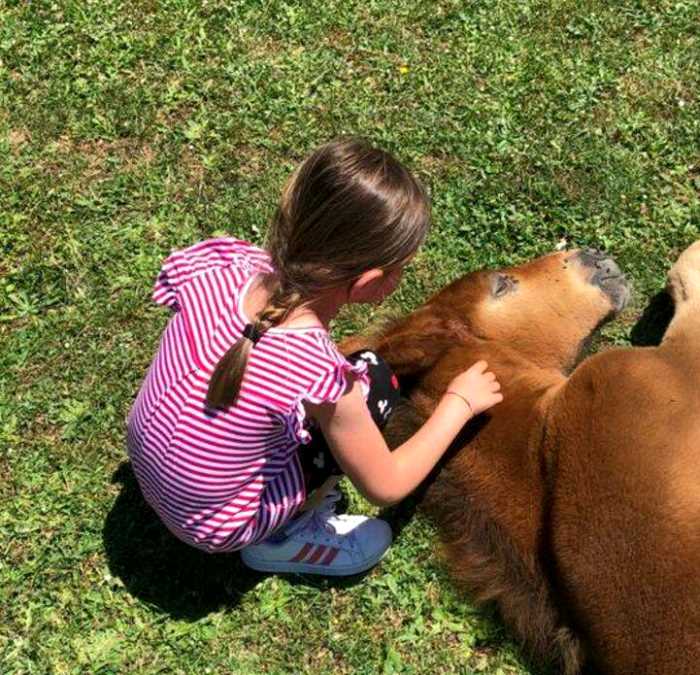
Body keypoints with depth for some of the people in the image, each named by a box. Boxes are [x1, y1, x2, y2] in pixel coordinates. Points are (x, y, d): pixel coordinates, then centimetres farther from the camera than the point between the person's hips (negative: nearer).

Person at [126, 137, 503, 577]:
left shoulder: (227, 266, -21)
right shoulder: (322, 375, -34)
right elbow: (386, 486, -14)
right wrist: (459, 403, -2)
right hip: (214, 527, -5)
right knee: (375, 381, -6)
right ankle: (285, 539, 6)